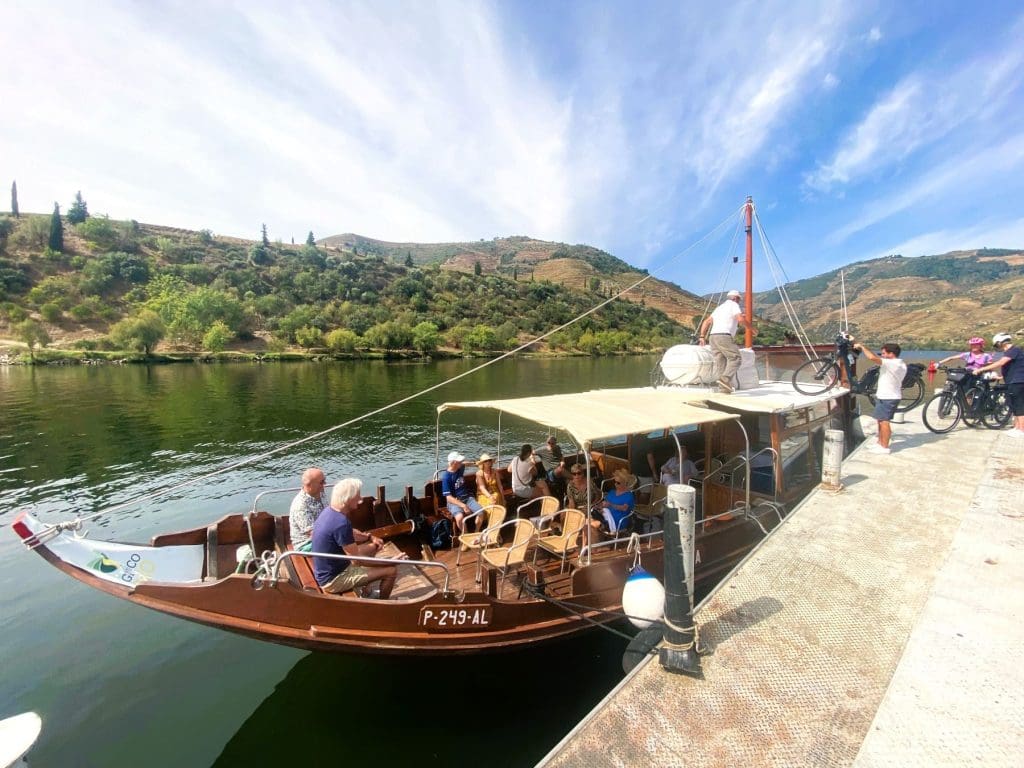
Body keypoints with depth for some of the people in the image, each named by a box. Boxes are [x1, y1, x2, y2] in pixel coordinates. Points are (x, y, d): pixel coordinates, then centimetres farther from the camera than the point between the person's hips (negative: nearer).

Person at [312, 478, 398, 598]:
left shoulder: (329, 511, -3)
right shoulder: (341, 523, -32)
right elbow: (358, 560, -25)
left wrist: (370, 537, 0)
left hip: (327, 570, 9)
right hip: (333, 579, -9)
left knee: (374, 545, 20)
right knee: (391, 571, -8)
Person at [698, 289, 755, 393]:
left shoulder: (719, 307, 27)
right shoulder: (734, 305, 6)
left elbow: (706, 321, 20)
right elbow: (741, 319, -11)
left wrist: (702, 337, 14)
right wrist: (751, 327, 5)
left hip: (713, 337, 7)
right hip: (724, 336, -7)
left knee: (720, 362, 5)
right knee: (735, 359, -2)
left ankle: (723, 387, 0)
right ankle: (725, 379, -21)